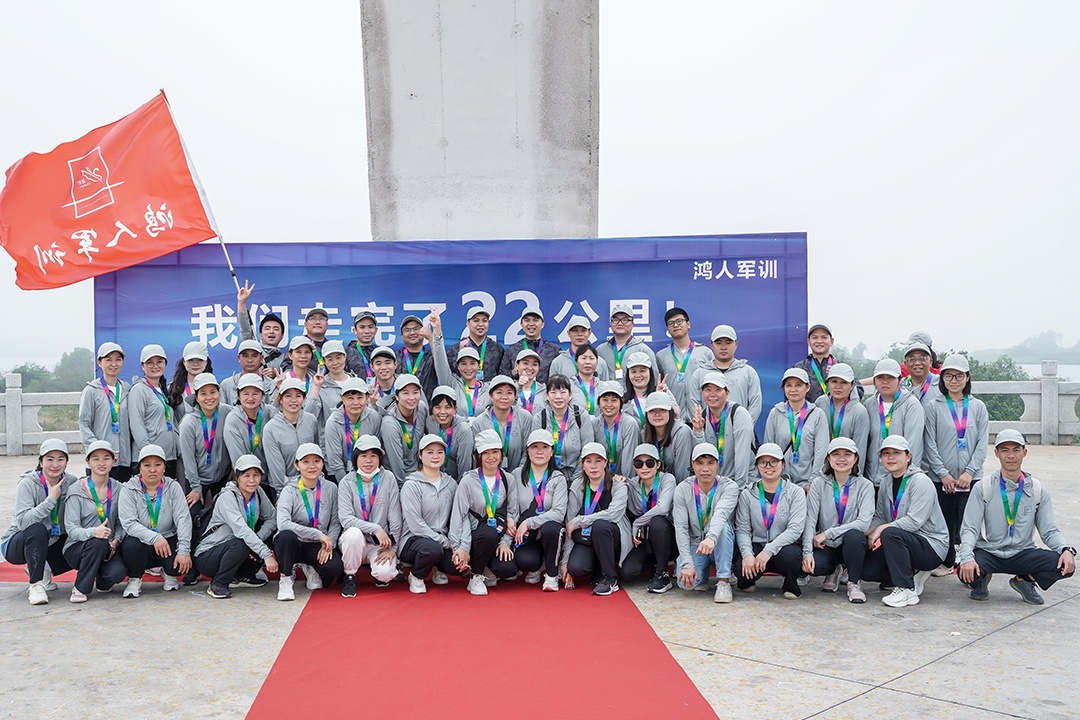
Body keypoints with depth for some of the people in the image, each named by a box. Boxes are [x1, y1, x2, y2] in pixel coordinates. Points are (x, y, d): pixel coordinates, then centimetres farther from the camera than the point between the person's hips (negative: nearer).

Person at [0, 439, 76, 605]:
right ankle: (36, 584, -19)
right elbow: (23, 521, -33)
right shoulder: (27, 484, -19)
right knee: (38, 529, -35)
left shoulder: (70, 483, -7)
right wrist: (51, 499, -32)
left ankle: (44, 570, 8)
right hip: (17, 545, -5)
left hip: (49, 545, 5)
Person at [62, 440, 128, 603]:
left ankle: (103, 581, 10)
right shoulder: (76, 490, -6)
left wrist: (116, 541, -15)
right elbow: (71, 528, -13)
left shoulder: (118, 489, 5)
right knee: (98, 543, -36)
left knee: (118, 572, -29)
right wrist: (93, 532, -34)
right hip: (77, 547, -2)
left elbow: (120, 523, 7)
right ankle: (80, 588, -13)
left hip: (108, 548, 2)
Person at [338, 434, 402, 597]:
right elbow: (345, 518, -15)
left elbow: (395, 517, -2)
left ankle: (382, 574, 12)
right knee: (354, 533, -34)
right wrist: (375, 528, -25)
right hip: (355, 541, 0)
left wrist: (392, 547, -9)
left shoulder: (388, 478, -2)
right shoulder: (347, 482, -4)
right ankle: (349, 576, -8)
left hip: (381, 543, 0)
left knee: (385, 574, -28)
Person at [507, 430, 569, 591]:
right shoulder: (517, 475, 4)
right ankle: (537, 567, 11)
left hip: (551, 533, 0)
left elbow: (559, 512, -13)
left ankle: (552, 575, -10)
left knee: (550, 527, -36)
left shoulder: (558, 478, -1)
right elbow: (511, 508, 1)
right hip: (526, 537, 0)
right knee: (524, 561, -31)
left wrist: (528, 523, -22)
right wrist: (510, 519, -23)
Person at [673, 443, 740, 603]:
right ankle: (702, 574, 10)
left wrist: (711, 538, -55)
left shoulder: (729, 486, -12)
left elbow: (721, 514, -34)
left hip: (719, 546, -1)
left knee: (724, 526, -34)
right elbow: (680, 527, -13)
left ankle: (723, 582, -21)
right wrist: (687, 563, -25)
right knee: (685, 582, -28)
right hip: (694, 544, 1)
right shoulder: (683, 489, -6)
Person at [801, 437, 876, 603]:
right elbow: (810, 519, -8)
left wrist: (828, 533, -22)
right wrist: (807, 551, -22)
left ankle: (854, 583, -9)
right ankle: (833, 571, 9)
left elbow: (864, 522, -16)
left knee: (853, 535, -36)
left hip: (853, 545, -1)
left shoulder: (865, 485, -3)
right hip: (825, 546, 1)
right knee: (808, 564, -30)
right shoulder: (819, 484, 1)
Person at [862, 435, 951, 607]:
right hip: (903, 542, 8)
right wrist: (866, 533, -10)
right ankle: (913, 575, 13)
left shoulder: (921, 481, -14)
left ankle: (907, 591, -26)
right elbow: (879, 517, 9)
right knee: (868, 570, -7)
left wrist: (882, 529, -19)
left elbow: (914, 521, -24)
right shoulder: (886, 483, 9)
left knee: (890, 533, -34)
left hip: (932, 546, -8)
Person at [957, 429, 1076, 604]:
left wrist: (1067, 550, -19)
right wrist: (967, 558, -27)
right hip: (988, 552, -2)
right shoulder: (983, 488, -4)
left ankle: (1024, 580, 8)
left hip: (1022, 554, 2)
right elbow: (969, 528, -9)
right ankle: (981, 580, 7)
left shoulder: (1038, 490, 4)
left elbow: (1049, 531, 4)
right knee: (967, 572, -34)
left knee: (1066, 566, -23)